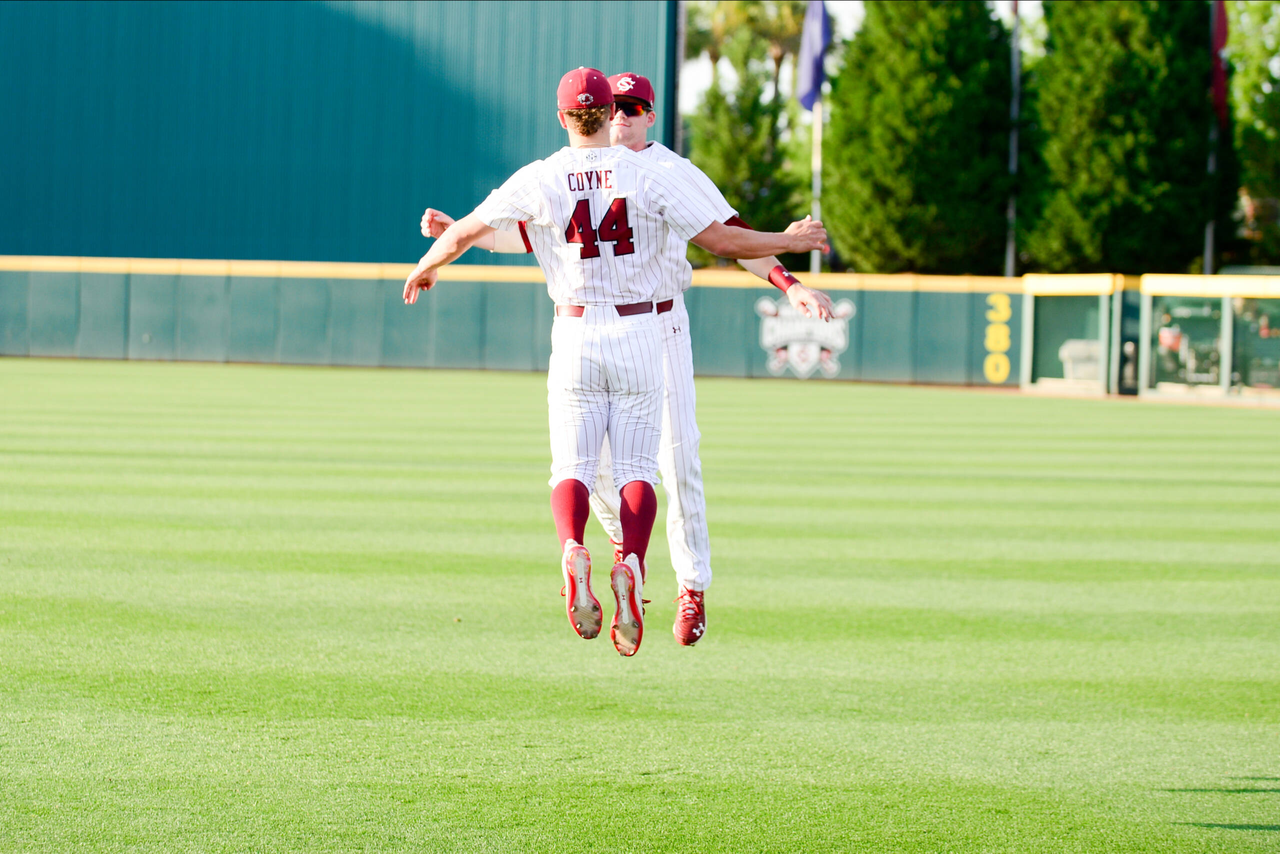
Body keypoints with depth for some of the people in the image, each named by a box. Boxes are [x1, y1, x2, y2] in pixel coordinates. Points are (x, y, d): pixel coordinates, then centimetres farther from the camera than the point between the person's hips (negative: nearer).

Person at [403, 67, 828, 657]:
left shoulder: (540, 180, -4)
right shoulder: (648, 177, -6)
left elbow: (463, 233, 2)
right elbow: (722, 240, -7)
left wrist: (424, 269, 23)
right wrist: (789, 242, 10)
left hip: (575, 337, 0)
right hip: (638, 335, 0)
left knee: (572, 468, 4)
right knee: (635, 469, 3)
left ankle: (573, 550, -27)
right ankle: (630, 565, -24)